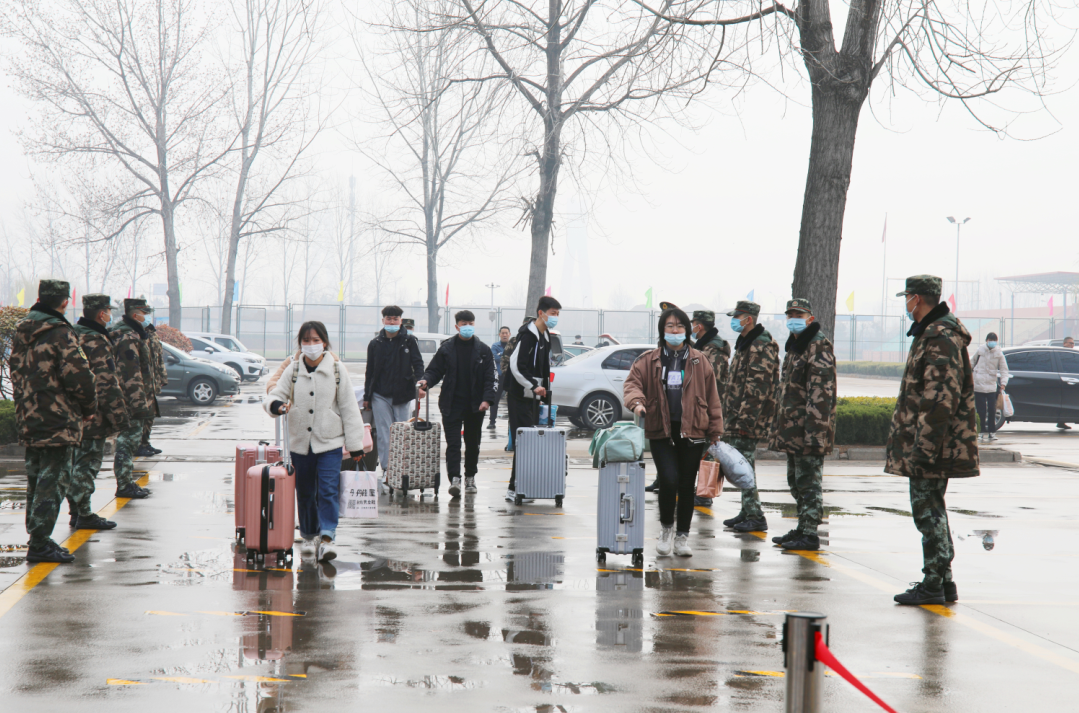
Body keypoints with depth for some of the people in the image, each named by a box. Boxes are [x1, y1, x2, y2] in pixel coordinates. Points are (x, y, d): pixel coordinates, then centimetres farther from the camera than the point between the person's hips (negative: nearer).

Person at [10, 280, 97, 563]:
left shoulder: (21, 333, 10)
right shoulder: (61, 334, -15)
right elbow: (78, 376, -19)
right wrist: (89, 408, -3)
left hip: (28, 420, 8)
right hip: (58, 421, -8)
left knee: (36, 480, 16)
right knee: (53, 481, -5)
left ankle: (37, 537, 21)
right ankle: (39, 544, -6)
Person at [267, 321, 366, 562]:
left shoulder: (337, 371, 0)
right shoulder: (293, 371, 4)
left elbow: (349, 408, 2)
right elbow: (275, 395, 6)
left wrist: (355, 444, -1)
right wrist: (276, 405, -21)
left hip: (329, 443, -2)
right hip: (300, 442, 2)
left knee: (328, 490, -12)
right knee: (304, 493, 11)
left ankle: (327, 537, -13)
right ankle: (309, 536, 26)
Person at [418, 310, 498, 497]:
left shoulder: (483, 350, 5)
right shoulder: (446, 348, 4)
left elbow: (489, 377, 3)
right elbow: (435, 370, 6)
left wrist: (487, 399, -10)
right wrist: (426, 381, -15)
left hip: (475, 405, 1)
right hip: (452, 403, -1)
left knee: (473, 443, 11)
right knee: (453, 443, -9)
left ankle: (470, 477, 24)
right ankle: (454, 479, -15)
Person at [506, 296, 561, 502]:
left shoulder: (545, 336, 16)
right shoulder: (528, 335, -14)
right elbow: (516, 365, -21)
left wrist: (545, 392, 17)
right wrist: (533, 387, -25)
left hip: (534, 396, 9)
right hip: (521, 396, -9)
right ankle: (514, 489, -9)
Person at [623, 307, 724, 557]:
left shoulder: (700, 362, 7)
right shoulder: (648, 361, 5)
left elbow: (712, 398, 9)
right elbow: (633, 383, 1)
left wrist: (715, 432, 6)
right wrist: (637, 402, -21)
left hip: (692, 432, 1)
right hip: (662, 432, -1)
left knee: (687, 485, 6)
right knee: (669, 480, -15)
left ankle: (682, 537, 19)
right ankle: (666, 527, 10)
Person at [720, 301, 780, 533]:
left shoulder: (760, 348, -15)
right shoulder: (745, 344, 18)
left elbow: (757, 388, -21)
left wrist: (744, 419, -23)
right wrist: (729, 417, 23)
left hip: (748, 420, -10)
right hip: (737, 419, 10)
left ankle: (756, 518, -7)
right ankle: (747, 512, 21)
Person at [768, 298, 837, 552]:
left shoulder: (819, 347, -12)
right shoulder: (795, 346, 19)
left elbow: (821, 392, -19)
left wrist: (814, 430, -24)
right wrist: (778, 424, 23)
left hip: (808, 429, -10)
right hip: (792, 429, 10)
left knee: (808, 481, -6)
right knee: (795, 481, 15)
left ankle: (810, 535, -3)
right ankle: (802, 529, 23)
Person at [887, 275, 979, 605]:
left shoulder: (940, 339, -17)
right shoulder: (931, 333, 17)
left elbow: (940, 398, -23)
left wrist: (924, 447, -23)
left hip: (932, 445, -11)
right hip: (929, 445, 11)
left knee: (928, 511, -6)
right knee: (931, 511, 15)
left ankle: (934, 585, -1)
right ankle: (943, 583, 22)